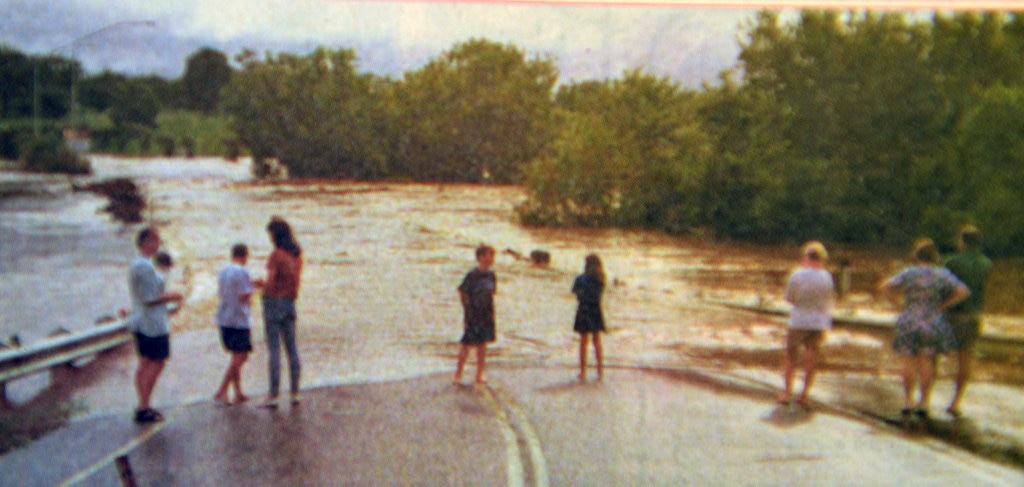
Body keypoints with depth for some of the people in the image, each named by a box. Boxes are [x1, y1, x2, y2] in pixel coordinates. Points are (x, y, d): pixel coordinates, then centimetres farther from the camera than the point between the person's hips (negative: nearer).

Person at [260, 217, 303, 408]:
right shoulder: (297, 254, 8)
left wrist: (260, 285, 4)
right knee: (292, 348, 9)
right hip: (290, 303, 7)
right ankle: (295, 393, 11)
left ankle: (273, 395, -4)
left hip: (274, 301, -7)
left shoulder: (276, 255, -14)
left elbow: (271, 283, -17)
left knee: (274, 349, -5)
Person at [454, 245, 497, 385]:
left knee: (483, 344, 10)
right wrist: (467, 312, -5)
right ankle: (459, 373, 17)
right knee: (467, 344, 2)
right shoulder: (472, 275, -14)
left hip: (487, 316, 5)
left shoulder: (492, 275, 3)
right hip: (473, 316, -5)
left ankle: (480, 374, 20)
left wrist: (492, 313, 9)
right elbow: (462, 293, -7)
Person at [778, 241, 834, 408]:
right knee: (811, 360, 9)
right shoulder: (826, 277, -5)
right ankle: (804, 393, 8)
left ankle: (788, 391, 5)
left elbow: (790, 298, -4)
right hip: (820, 322, 2)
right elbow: (831, 299, 4)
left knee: (791, 356, 11)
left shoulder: (797, 275, -10)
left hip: (799, 321, -2)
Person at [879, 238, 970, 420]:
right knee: (927, 362, 10)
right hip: (933, 323, 0)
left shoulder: (909, 273, -5)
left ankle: (908, 401, 14)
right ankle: (924, 402, 10)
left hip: (908, 323, 0)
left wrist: (899, 304, -1)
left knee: (909, 362, 11)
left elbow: (884, 287, -9)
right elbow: (963, 292, -9)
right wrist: (943, 306, -1)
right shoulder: (942, 274, -4)